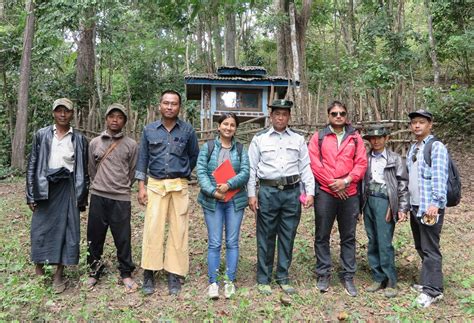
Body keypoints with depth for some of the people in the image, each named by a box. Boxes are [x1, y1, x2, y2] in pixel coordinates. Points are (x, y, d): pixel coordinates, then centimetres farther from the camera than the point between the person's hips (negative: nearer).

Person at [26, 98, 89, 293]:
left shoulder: (80, 139, 5)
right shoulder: (41, 135, 4)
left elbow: (84, 170, 7)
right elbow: (32, 165, 3)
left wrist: (83, 197, 5)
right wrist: (31, 195, -2)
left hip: (68, 189, 0)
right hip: (45, 188, 0)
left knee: (66, 230, 1)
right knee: (41, 229, 5)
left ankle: (59, 275, 14)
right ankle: (39, 270, 25)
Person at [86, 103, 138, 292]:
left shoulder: (131, 145, 2)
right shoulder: (95, 143, 7)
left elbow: (132, 172, 8)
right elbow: (91, 170, 14)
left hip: (121, 198, -2)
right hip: (98, 197, 2)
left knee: (123, 238, 3)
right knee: (95, 236, 10)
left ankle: (126, 273, 18)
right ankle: (94, 271, 27)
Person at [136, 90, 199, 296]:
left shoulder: (187, 130, 3)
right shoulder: (149, 130, 5)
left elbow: (194, 155, 15)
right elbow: (143, 158, 7)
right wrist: (141, 187, 2)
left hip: (179, 186, 0)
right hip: (155, 185, 0)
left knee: (178, 230, 1)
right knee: (152, 229, -3)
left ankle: (174, 275, 11)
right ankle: (149, 274, 8)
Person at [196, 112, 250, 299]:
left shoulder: (241, 149, 8)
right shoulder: (207, 147, 5)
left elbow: (245, 173, -3)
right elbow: (201, 171, -4)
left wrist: (228, 185, -19)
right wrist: (213, 191, -17)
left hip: (235, 200, 2)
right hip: (212, 200, -1)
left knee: (232, 242, 5)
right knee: (214, 243, 0)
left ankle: (230, 281, 15)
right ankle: (213, 282, 10)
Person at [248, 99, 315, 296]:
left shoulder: (298, 139, 11)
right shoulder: (259, 139, 6)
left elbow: (305, 167, 8)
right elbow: (251, 168, 4)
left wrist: (310, 192, 1)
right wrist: (251, 194, -2)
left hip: (292, 192, 2)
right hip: (268, 191, -2)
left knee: (288, 236, 8)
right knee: (266, 236, 3)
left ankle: (283, 278, 22)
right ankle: (263, 279, 16)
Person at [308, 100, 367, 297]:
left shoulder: (355, 137, 11)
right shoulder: (318, 137, 7)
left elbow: (361, 163, 3)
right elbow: (314, 163, -3)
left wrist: (346, 181, -11)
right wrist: (332, 183, -10)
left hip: (349, 193, 1)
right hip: (325, 193, -1)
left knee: (348, 237, 8)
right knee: (322, 236, 4)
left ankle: (348, 276, 18)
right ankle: (323, 275, 16)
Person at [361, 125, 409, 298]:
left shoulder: (395, 159, 2)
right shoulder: (365, 158, 10)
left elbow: (403, 185, 0)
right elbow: (360, 181, 11)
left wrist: (402, 209, -5)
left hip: (385, 202, -4)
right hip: (368, 201, 4)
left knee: (384, 243, -6)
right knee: (372, 243, 9)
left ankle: (391, 281, 8)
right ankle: (378, 278, 20)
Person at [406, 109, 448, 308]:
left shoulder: (437, 147, -7)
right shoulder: (412, 149, 17)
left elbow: (439, 178, -15)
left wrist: (435, 203, -22)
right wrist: (406, 204, 16)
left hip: (430, 207, -8)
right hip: (414, 206, 8)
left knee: (430, 249, -4)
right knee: (421, 247, 15)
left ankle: (432, 290, 4)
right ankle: (428, 280, 28)